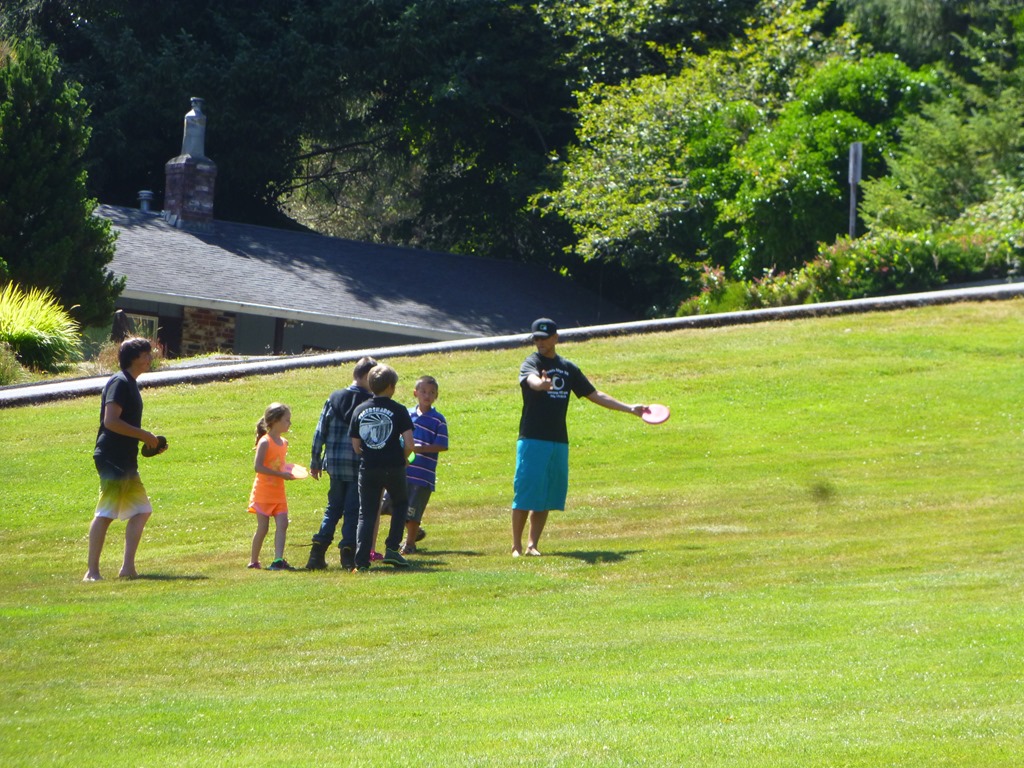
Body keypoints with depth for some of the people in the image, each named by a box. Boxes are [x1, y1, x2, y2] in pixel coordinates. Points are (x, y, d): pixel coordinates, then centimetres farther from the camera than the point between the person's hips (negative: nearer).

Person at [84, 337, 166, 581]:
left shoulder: (130, 384, 19)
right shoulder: (119, 383, -11)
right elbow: (111, 421, -21)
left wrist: (149, 442, 16)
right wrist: (144, 435, -16)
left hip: (126, 461, 10)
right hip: (112, 460, -10)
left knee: (141, 511, 9)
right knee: (106, 513, -10)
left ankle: (128, 567, 9)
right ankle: (92, 570, -10)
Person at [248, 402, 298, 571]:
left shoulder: (284, 443, 10)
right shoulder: (265, 442, -13)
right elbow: (258, 467, -21)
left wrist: (288, 472, 2)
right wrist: (281, 474, -22)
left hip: (278, 493, 7)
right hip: (263, 493, -7)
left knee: (282, 525, -7)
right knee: (263, 528, -2)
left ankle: (278, 560, -13)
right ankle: (253, 561, 13)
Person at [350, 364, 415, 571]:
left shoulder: (359, 410, 4)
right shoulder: (398, 411, -6)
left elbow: (355, 446, 4)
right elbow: (408, 443, -11)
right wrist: (404, 458, 9)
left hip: (367, 468, 2)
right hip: (393, 468, -2)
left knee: (366, 513, 7)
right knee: (400, 504, 22)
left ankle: (361, 560, -3)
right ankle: (392, 548, 10)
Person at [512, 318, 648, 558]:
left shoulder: (568, 368, 14)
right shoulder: (531, 364, -5)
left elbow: (595, 395, 20)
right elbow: (532, 380, -30)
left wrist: (630, 409, 17)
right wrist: (542, 384, -55)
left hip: (559, 441, 6)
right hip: (532, 439, -6)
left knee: (546, 497, 5)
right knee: (525, 494, -9)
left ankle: (533, 545, 10)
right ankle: (517, 546, -4)